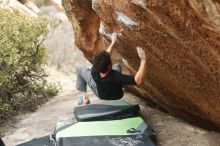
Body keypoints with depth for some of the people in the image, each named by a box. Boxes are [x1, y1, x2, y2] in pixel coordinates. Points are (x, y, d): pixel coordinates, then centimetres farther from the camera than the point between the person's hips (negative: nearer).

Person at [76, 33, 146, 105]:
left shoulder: (94, 72, -38)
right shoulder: (115, 77, -49)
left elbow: (106, 57, -19)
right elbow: (139, 80, -55)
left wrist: (112, 43, -5)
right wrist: (143, 60, -55)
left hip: (100, 94, 1)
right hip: (117, 95, 0)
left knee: (80, 68, 13)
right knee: (116, 66, 26)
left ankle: (85, 97, 23)